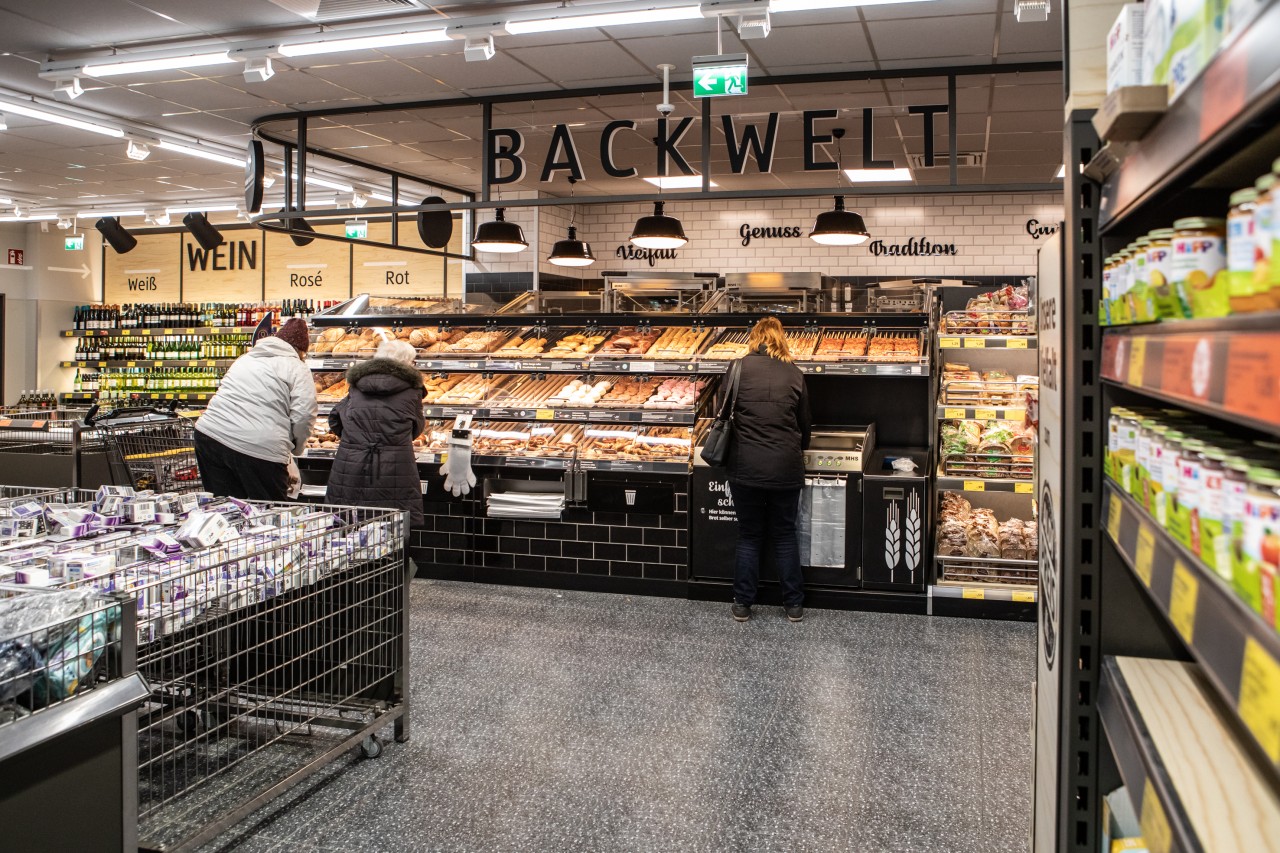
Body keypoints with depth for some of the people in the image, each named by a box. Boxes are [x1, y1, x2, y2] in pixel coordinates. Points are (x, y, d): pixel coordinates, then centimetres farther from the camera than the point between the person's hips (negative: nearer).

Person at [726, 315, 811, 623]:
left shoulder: (740, 368, -4)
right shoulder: (794, 374, 2)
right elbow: (804, 424, 12)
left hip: (746, 467, -1)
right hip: (786, 468, 1)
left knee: (749, 536, 12)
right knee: (785, 535, 15)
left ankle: (742, 604, 19)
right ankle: (794, 604, 22)